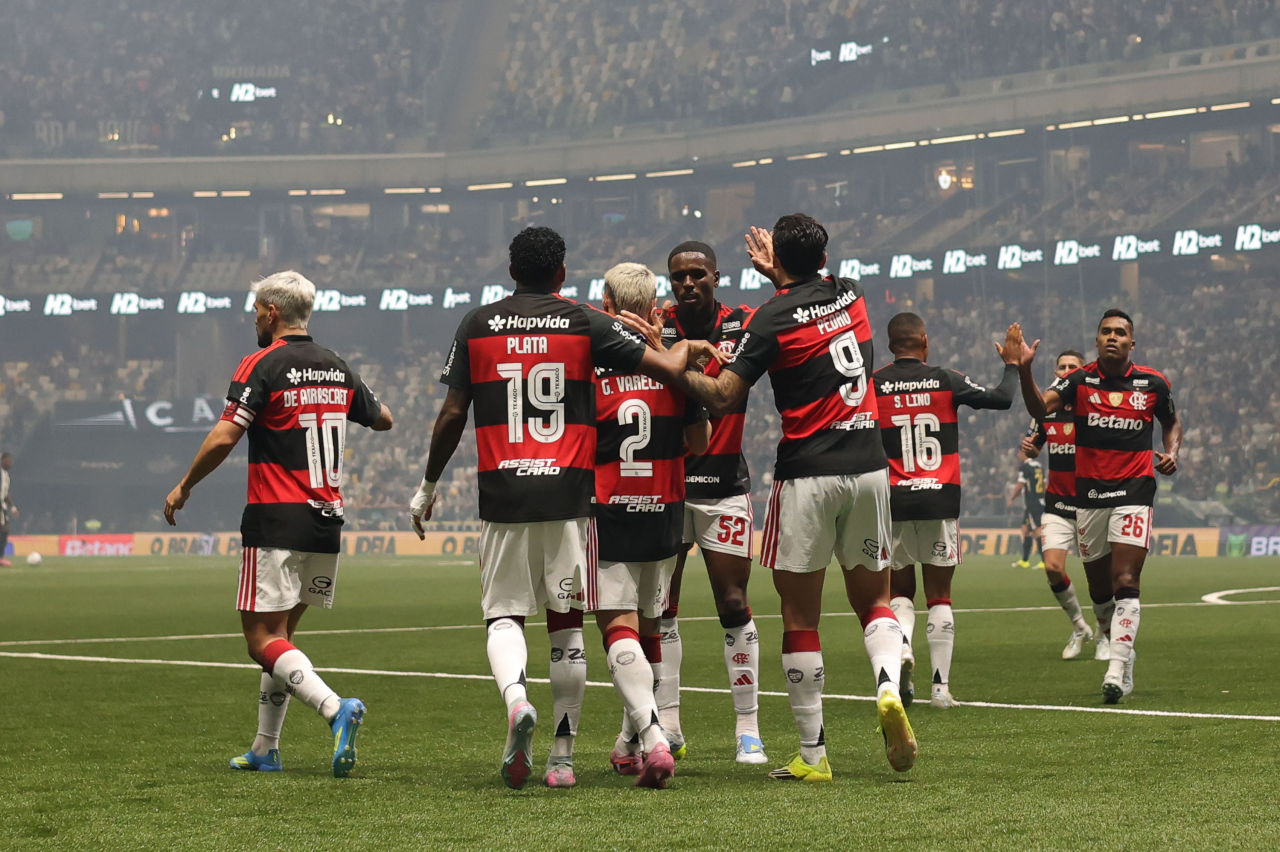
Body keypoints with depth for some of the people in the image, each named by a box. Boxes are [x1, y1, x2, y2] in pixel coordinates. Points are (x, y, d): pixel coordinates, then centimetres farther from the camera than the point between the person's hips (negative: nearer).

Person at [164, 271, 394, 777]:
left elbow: (224, 437, -16)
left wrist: (184, 487, -2)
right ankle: (265, 749, 16)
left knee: (263, 639, -7)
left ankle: (336, 708, -28)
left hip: (276, 520, -7)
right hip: (327, 523, 7)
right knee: (281, 633, 16)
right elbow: (383, 420, 25)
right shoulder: (338, 369, 11)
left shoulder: (261, 366, -9)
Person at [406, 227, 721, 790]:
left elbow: (452, 414, 6)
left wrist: (428, 486, 17)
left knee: (504, 615, 11)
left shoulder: (477, 326, 6)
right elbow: (666, 368, -1)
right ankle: (654, 739, -1)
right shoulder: (586, 323, 3)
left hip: (502, 494, 1)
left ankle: (514, 695, -20)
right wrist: (689, 348, 23)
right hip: (570, 493, -1)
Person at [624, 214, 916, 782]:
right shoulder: (851, 294, 7)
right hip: (868, 465, 4)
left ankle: (813, 754, 2)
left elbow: (721, 398, -11)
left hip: (806, 474, -4)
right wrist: (780, 277, 41)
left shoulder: (773, 318, -9)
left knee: (800, 616, 3)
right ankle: (889, 687, -13)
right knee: (873, 598, 16)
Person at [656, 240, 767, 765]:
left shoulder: (743, 326, 0)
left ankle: (748, 728, 6)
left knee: (733, 606, -1)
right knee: (659, 607, 2)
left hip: (724, 484, 0)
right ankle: (667, 725, 12)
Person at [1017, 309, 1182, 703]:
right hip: (1089, 493, 2)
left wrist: (1172, 453, 2)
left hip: (1135, 492, -2)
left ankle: (1116, 671, -21)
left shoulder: (1153, 383, 4)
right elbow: (1040, 408, -17)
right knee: (1099, 588, 9)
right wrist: (1024, 371, -33)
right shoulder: (1079, 380, 0)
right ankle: (1122, 654, 31)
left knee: (1125, 582, -15)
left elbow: (1172, 422, 22)